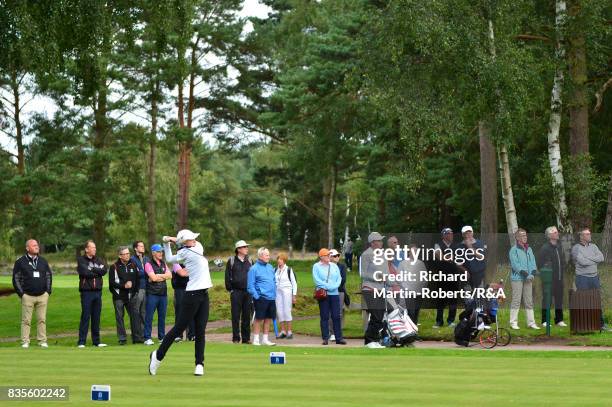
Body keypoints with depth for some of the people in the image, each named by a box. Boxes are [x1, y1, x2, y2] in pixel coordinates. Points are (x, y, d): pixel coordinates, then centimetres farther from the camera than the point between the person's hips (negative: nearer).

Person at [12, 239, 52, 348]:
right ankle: (25, 342, 1)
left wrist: (48, 291, 10)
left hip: (42, 295, 3)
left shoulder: (43, 261, 13)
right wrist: (21, 293, -5)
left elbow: (49, 275, 19)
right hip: (27, 296, -3)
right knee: (26, 320, -3)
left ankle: (42, 341, 9)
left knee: (42, 319, 4)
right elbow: (16, 278, 1)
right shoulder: (20, 262, 0)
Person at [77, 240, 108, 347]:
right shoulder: (81, 260, 0)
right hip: (86, 291, -5)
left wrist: (92, 269, -9)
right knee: (85, 316, -6)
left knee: (96, 317, 8)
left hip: (98, 291, 5)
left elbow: (104, 270, -3)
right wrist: (97, 272, -4)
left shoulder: (99, 260, 14)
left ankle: (96, 341, 14)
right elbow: (84, 272, -15)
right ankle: (81, 342, -3)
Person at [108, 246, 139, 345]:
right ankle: (122, 338, 4)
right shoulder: (114, 267, -4)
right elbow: (112, 282, -9)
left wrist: (136, 291, 6)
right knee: (119, 317, 0)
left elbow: (137, 279, 15)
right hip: (119, 296, -4)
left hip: (131, 296, 4)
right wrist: (124, 285, -17)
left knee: (134, 315, 1)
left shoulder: (133, 265, 10)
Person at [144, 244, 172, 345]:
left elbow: (169, 275, 3)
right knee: (149, 317, -6)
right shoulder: (148, 264, -4)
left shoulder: (163, 264, 15)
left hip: (163, 293, 6)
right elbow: (153, 277, -15)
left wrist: (158, 276, -8)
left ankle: (162, 337, 16)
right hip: (152, 294, -6)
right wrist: (163, 276, 0)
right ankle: (147, 338, -4)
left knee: (162, 316, 9)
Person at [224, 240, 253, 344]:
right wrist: (230, 289, -6)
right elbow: (228, 276, 0)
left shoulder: (249, 261, 12)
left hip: (247, 292, 4)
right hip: (236, 292, -4)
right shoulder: (231, 261, 0)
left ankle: (246, 338, 11)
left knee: (247, 316, 6)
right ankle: (235, 338, 2)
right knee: (236, 316, -1)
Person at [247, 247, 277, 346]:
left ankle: (265, 339, 18)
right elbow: (250, 286, -8)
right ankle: (256, 339, 5)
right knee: (259, 319, -3)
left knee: (268, 319, 9)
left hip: (271, 297, 6)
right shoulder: (254, 268, -7)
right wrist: (256, 297, -14)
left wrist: (274, 294, 14)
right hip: (261, 298, -6)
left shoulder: (270, 267, 13)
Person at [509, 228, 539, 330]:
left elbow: (533, 262, 11)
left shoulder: (529, 249, 16)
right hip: (517, 278, -6)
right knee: (516, 300, -6)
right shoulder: (514, 250, -4)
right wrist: (525, 273, -18)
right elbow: (515, 264, -12)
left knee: (529, 301, 8)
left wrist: (532, 273, -6)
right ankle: (513, 322, -2)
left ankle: (531, 322, 12)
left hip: (528, 279, 6)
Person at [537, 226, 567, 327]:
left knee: (559, 299, 11)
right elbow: (538, 263, -8)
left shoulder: (559, 246, 11)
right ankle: (545, 321, 2)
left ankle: (559, 320, 19)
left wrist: (562, 271, 12)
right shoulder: (545, 248, -10)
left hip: (559, 278, 7)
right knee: (547, 299, -4)